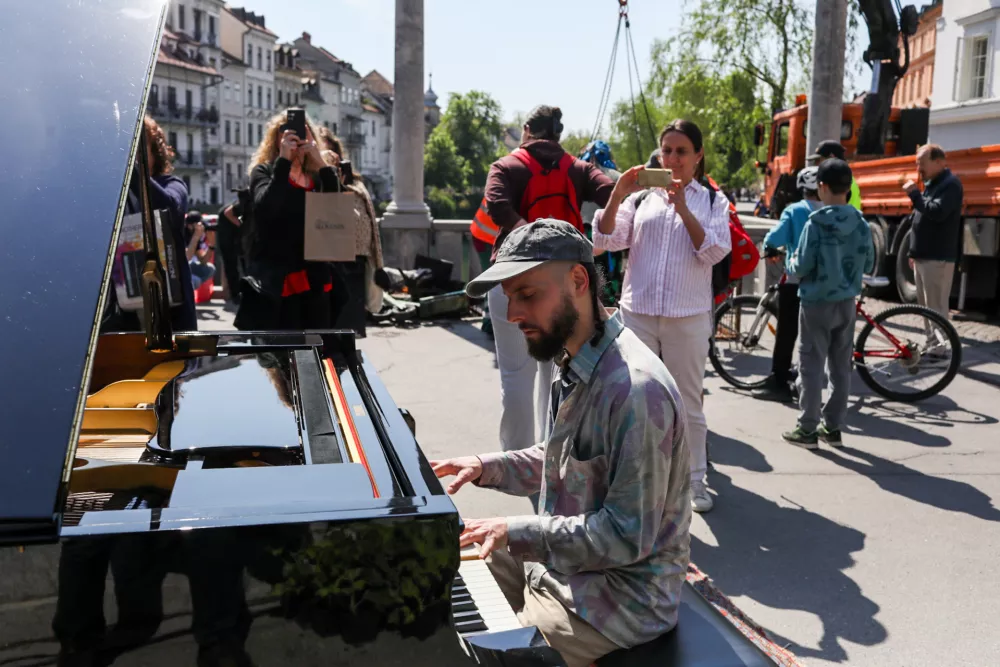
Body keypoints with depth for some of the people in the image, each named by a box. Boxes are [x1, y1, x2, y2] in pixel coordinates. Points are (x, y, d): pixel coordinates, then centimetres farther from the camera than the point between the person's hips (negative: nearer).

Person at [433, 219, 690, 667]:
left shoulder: (636, 389, -29)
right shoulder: (578, 364, 3)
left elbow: (629, 537, -28)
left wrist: (517, 532, -25)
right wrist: (487, 468, 3)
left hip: (621, 595, -9)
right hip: (566, 559, 9)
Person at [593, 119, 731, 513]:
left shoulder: (712, 201, 7)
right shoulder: (641, 197, 7)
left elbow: (714, 252, -7)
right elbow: (606, 241, -1)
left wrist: (682, 208, -15)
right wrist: (617, 196, -14)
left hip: (688, 316, -1)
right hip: (638, 313, 1)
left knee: (688, 403, 8)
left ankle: (695, 480, 22)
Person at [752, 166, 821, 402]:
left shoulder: (794, 211, -6)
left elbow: (774, 238, -15)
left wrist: (769, 248, 5)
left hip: (795, 281, -3)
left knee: (786, 334, 1)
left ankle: (778, 383, 2)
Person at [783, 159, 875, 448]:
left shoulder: (816, 224, -15)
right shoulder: (861, 224, 0)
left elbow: (802, 266, -16)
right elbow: (868, 264, 6)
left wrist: (791, 262, 6)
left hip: (817, 302, -5)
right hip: (847, 302, 5)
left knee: (811, 366, 2)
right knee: (841, 366, 12)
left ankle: (807, 429, 6)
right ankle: (833, 427, 20)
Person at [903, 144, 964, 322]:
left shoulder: (950, 184, -10)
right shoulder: (931, 184, 20)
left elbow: (937, 212, -26)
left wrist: (914, 193, -17)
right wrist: (914, 253, 23)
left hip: (938, 258, -10)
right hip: (924, 257, 10)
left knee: (937, 310, -11)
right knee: (925, 307, 15)